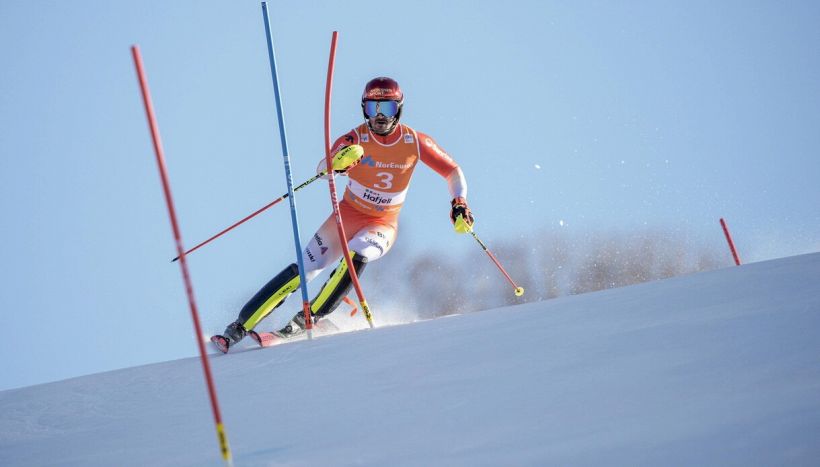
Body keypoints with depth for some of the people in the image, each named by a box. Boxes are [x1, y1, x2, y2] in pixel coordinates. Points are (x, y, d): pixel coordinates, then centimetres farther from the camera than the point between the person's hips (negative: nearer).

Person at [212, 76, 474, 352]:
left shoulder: (415, 142, -11)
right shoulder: (356, 139, -15)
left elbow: (453, 171, -1)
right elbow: (321, 169, -30)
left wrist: (459, 203, -19)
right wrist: (337, 163, -53)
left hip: (383, 225, 0)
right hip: (348, 215, 0)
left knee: (356, 255, -33)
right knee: (304, 270, -11)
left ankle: (309, 319, -24)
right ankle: (240, 327, -7)